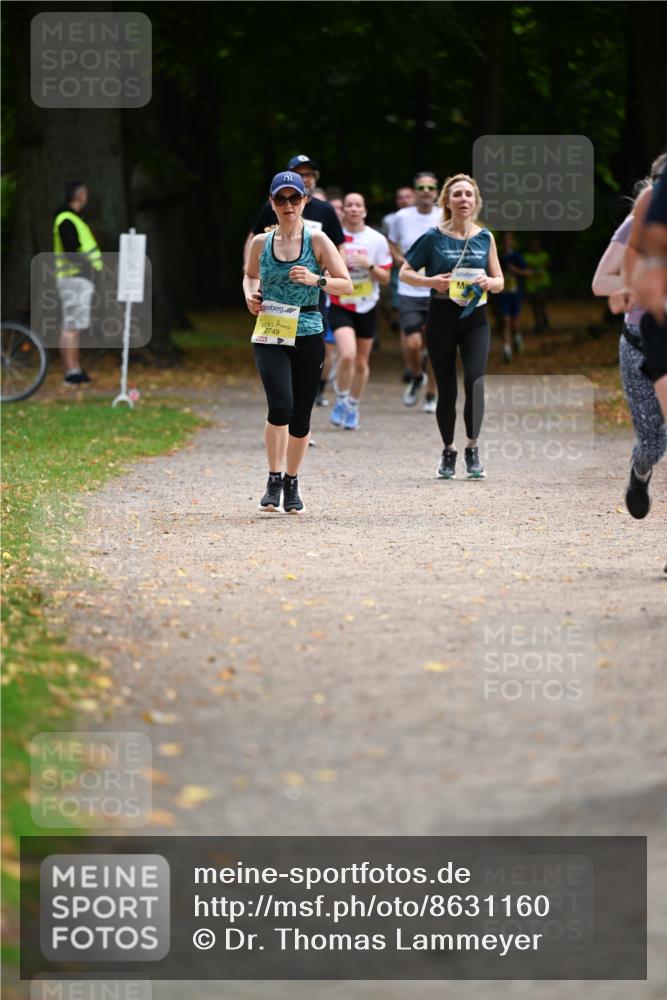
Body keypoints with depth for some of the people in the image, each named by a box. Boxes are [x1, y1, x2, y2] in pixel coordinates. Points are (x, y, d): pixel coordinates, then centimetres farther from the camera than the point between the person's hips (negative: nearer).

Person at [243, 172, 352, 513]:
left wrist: (315, 280, -17)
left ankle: (292, 485, 24)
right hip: (269, 335, 0)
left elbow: (346, 284, 0)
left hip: (308, 334, 0)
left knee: (301, 414, 6)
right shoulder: (260, 243, 5)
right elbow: (250, 276, 24)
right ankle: (274, 479, -4)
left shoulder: (317, 240, 0)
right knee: (281, 405, -20)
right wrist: (250, 295, 2)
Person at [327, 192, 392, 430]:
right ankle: (341, 402, 0)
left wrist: (369, 265, -17)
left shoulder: (376, 240, -2)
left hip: (367, 307, 2)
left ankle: (353, 409, 29)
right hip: (340, 306, -2)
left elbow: (385, 278, 0)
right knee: (347, 355, -22)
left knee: (361, 363, 9)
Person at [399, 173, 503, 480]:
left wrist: (489, 282, -13)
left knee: (475, 380, -18)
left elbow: (500, 282, 10)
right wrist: (431, 281, -15)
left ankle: (472, 448, -7)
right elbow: (405, 273, 3)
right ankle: (448, 451, 21)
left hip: (475, 318, 1)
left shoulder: (485, 238, 6)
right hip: (441, 318, -1)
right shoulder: (434, 237, -1)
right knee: (446, 390, 4)